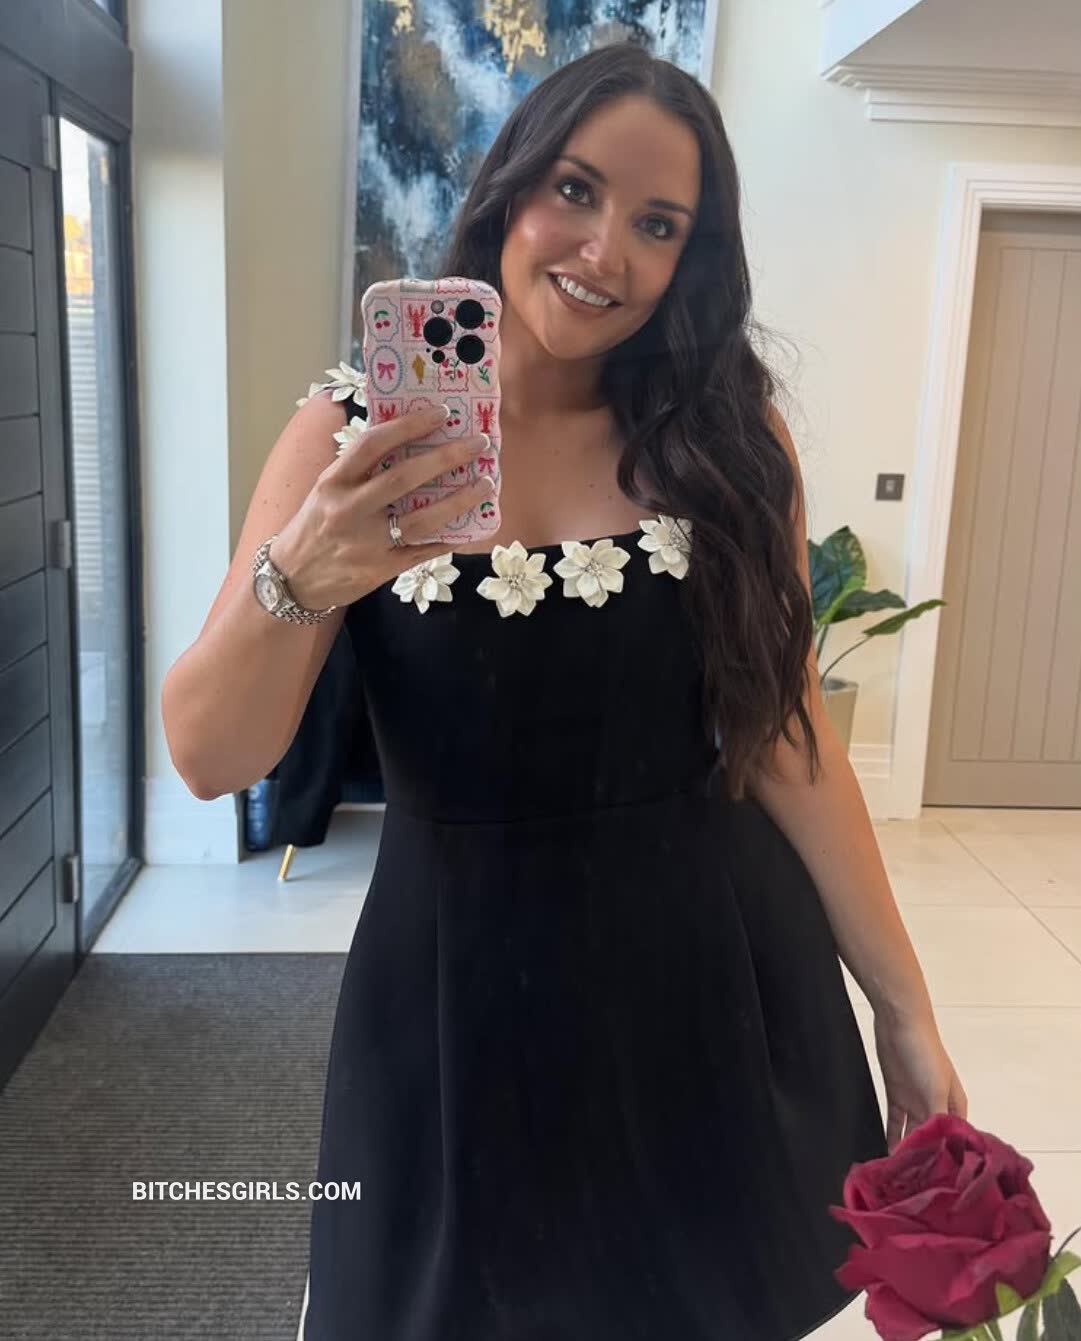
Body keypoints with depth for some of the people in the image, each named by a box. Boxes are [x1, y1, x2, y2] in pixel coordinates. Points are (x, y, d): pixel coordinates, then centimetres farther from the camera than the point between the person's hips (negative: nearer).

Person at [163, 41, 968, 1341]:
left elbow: (785, 735, -2)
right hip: (459, 984, 0)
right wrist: (301, 581, -30)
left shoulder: (728, 438, -4)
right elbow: (208, 758, -11)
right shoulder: (356, 431, -6)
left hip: (711, 983, 1)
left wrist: (904, 1006, -1)